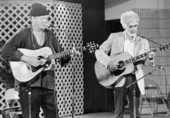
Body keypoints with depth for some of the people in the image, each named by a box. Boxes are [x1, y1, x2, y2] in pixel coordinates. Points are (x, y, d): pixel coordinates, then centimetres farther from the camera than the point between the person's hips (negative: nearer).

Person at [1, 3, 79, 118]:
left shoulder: (50, 35, 11)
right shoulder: (24, 34, -5)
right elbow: (6, 51, -15)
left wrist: (69, 54, -4)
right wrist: (27, 59, -21)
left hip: (48, 85, 5)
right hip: (29, 85, -5)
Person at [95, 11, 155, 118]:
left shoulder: (143, 41, 7)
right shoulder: (114, 37, 5)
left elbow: (146, 62, 4)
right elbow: (99, 52, 4)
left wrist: (150, 58, -20)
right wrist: (109, 62, -13)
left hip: (135, 79, 1)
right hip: (119, 78, -1)